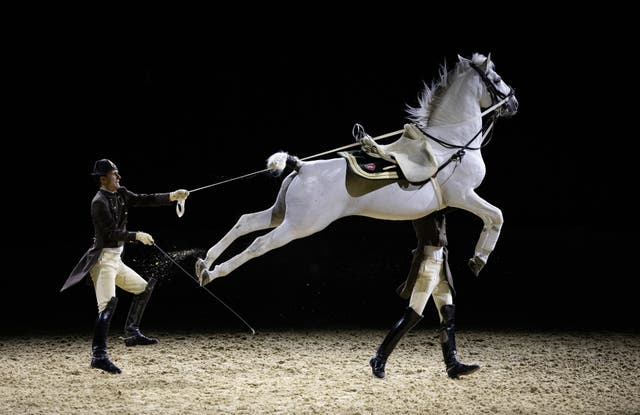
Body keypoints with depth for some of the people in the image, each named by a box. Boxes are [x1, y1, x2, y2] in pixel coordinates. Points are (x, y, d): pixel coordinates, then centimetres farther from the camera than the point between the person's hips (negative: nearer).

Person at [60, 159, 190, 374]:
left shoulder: (120, 194, 10)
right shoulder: (100, 202, -16)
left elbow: (143, 200, 5)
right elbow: (111, 233, -22)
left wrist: (172, 196, -4)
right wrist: (137, 236, -22)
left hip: (115, 259, 10)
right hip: (103, 258, -10)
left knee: (144, 288, 21)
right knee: (109, 302, -24)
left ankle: (132, 333, 28)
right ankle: (99, 355, -33)